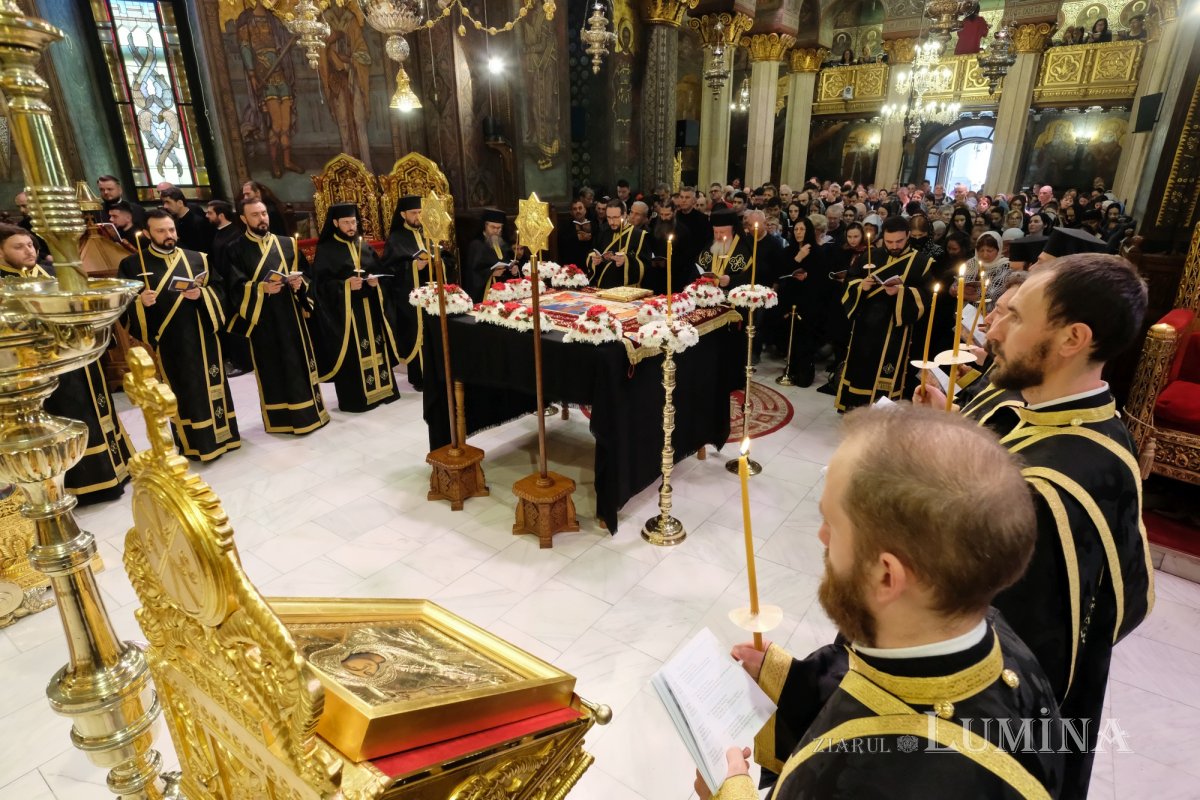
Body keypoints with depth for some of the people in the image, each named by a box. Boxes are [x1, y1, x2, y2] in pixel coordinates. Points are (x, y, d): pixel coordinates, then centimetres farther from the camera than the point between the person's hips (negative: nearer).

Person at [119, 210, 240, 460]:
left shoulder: (198, 259, 8)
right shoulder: (132, 265, 3)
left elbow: (218, 290, 5)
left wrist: (201, 294, -14)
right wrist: (140, 303, -19)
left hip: (200, 337, 2)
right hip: (165, 342, -1)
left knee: (209, 386, 8)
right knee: (179, 391, 4)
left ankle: (220, 435, 19)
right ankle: (192, 443, 14)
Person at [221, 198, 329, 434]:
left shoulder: (288, 244, 10)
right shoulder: (235, 251, 2)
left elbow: (305, 273, 10)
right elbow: (236, 288, -7)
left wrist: (299, 283, -12)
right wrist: (262, 288, -24)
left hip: (291, 314, 2)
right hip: (261, 319, -2)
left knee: (300, 362, 6)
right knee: (271, 368, 3)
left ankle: (309, 412, 17)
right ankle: (280, 418, 12)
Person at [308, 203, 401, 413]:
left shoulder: (365, 248, 12)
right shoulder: (325, 250, -4)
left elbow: (380, 272, 14)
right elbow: (320, 284, -9)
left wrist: (375, 281, -8)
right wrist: (345, 285, -23)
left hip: (369, 308, 5)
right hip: (344, 311, -5)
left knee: (374, 348, 10)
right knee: (352, 353, -4)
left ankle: (381, 388, 20)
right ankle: (354, 398, 3)